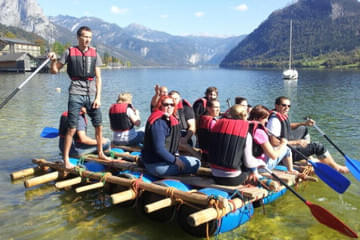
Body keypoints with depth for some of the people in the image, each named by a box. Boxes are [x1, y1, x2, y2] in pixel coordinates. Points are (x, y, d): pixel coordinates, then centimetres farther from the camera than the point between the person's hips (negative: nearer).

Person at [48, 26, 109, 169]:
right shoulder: (69, 52, 1)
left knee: (98, 126, 8)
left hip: (92, 94, 3)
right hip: (76, 94, -3)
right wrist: (53, 61, -16)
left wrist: (98, 97, -1)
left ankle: (100, 153, 27)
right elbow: (54, 71, 6)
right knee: (72, 129, -6)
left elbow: (98, 78, 7)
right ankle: (66, 159, 4)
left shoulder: (94, 54, 8)